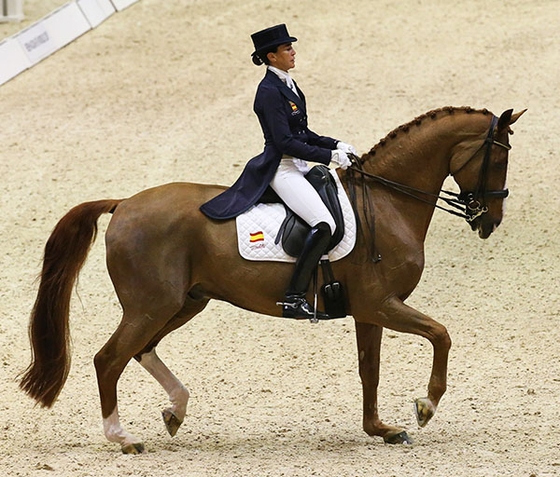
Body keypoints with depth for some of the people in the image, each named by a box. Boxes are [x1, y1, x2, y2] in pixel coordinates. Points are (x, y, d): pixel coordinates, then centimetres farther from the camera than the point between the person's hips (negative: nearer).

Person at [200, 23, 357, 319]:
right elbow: (285, 142, -21)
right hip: (281, 169, -10)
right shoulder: (269, 91, -16)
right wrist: (329, 156, -19)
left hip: (298, 165, 10)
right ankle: (294, 298, -28)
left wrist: (335, 145, 7)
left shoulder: (287, 85, 14)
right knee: (324, 224, -26)